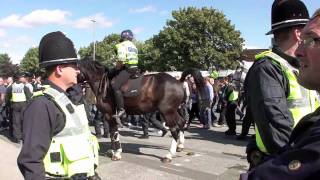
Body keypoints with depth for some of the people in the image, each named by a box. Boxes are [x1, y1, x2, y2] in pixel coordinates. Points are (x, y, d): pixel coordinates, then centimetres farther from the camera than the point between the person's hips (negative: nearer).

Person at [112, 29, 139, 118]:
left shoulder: (122, 45, -4)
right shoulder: (133, 46, 25)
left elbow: (121, 59, -18)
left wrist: (117, 68, -3)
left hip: (127, 68, -10)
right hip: (134, 68, 10)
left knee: (115, 86, -17)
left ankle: (121, 109, -27)